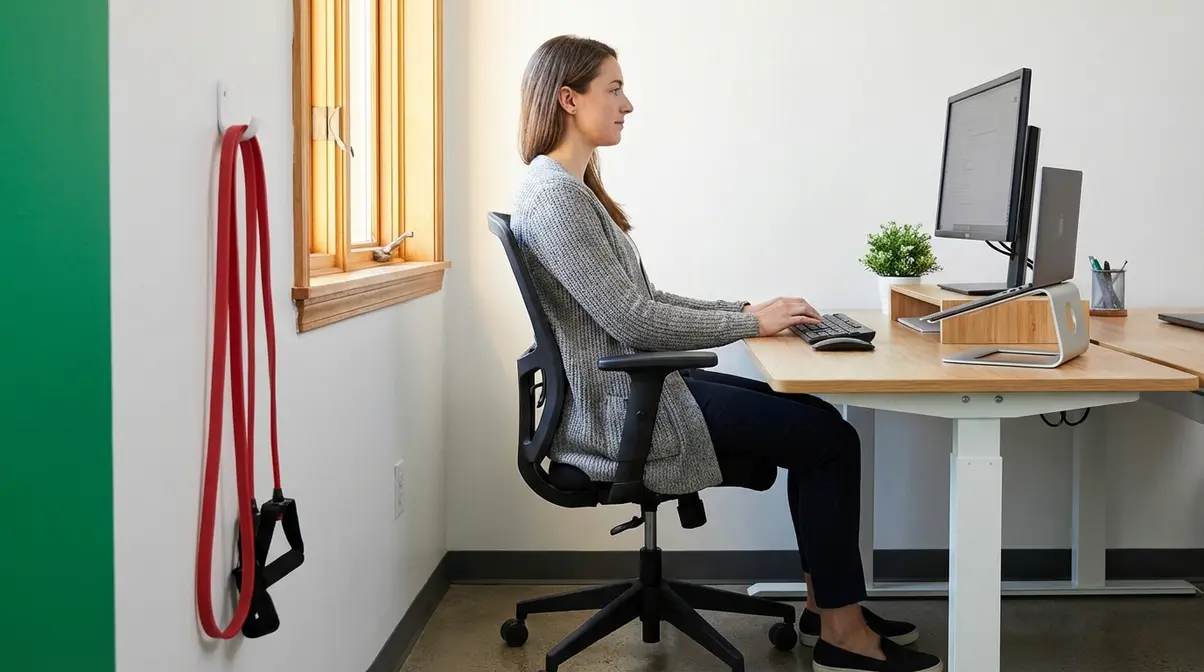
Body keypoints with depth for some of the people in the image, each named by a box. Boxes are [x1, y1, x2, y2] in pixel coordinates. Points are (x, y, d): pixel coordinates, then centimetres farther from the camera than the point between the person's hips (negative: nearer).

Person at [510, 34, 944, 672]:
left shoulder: (575, 187, 14)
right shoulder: (551, 195, -19)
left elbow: (640, 300, 15)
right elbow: (630, 319, -23)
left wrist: (744, 309, 5)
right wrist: (750, 323, -14)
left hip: (630, 387, 10)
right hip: (614, 413, -10)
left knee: (813, 415, 10)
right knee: (829, 437, -6)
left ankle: (825, 598, 17)